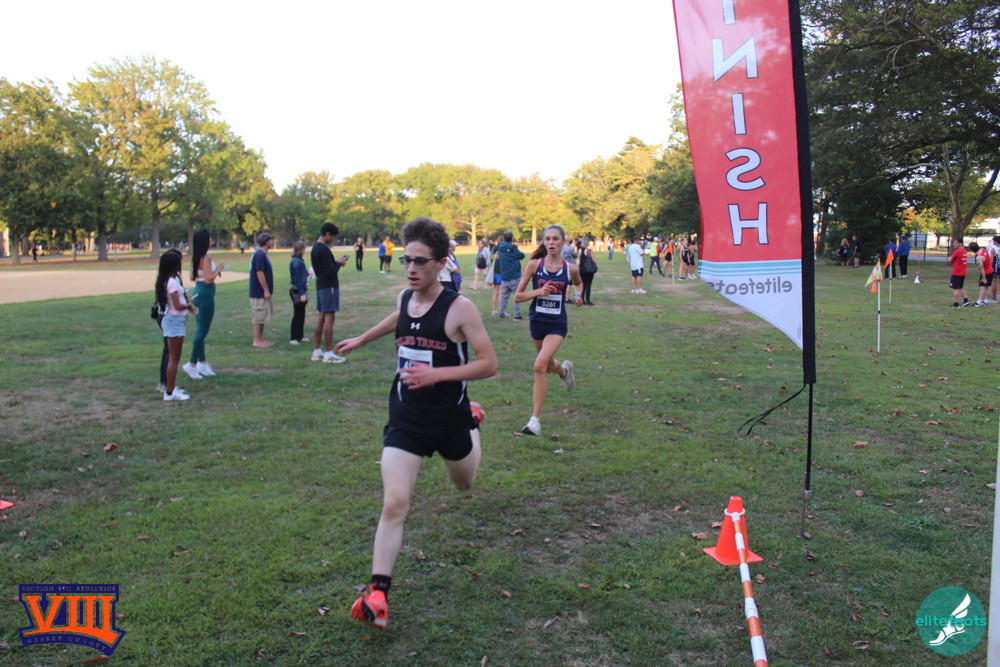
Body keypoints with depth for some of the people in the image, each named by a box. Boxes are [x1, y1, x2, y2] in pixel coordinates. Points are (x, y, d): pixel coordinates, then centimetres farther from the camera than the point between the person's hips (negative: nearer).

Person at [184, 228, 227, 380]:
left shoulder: (196, 258, 8)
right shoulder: (206, 258, -17)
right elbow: (208, 280, -22)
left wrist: (215, 270, 17)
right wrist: (218, 269, -9)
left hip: (197, 292, 9)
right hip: (206, 294, -9)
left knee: (200, 330, 15)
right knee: (202, 331, -3)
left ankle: (202, 362, 24)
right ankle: (192, 364, 0)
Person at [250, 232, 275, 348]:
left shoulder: (262, 254, 14)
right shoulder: (260, 255, -18)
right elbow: (260, 273, -22)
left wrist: (267, 290, 21)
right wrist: (266, 290, -20)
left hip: (261, 292, 10)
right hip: (259, 292, -10)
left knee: (262, 317, 14)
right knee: (258, 317, -4)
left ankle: (261, 339, 20)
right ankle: (257, 341, 2)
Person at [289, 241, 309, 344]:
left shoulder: (299, 261, 10)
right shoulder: (296, 262, -17)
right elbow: (297, 279, -20)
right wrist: (302, 294, -22)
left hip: (301, 290, 9)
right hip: (298, 291, -9)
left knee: (301, 315, 15)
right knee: (298, 315, -2)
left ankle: (300, 336, 24)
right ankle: (294, 338, 5)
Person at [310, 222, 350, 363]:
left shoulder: (315, 248, 14)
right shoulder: (324, 249, -17)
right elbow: (331, 271, -19)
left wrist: (337, 261, 11)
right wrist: (339, 263, -2)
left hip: (320, 284, 10)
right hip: (329, 285, -10)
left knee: (321, 317, 12)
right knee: (329, 317, -7)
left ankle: (317, 351, 15)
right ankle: (328, 354, -6)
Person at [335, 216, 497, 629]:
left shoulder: (460, 309, -17)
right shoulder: (405, 297, 0)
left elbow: (488, 364, -17)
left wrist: (436, 374, -26)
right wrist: (361, 340, 37)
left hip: (450, 419, -2)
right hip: (406, 420, 2)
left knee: (464, 483, 27)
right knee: (394, 504, -13)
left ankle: (473, 429, 61)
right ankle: (378, 594, -7)